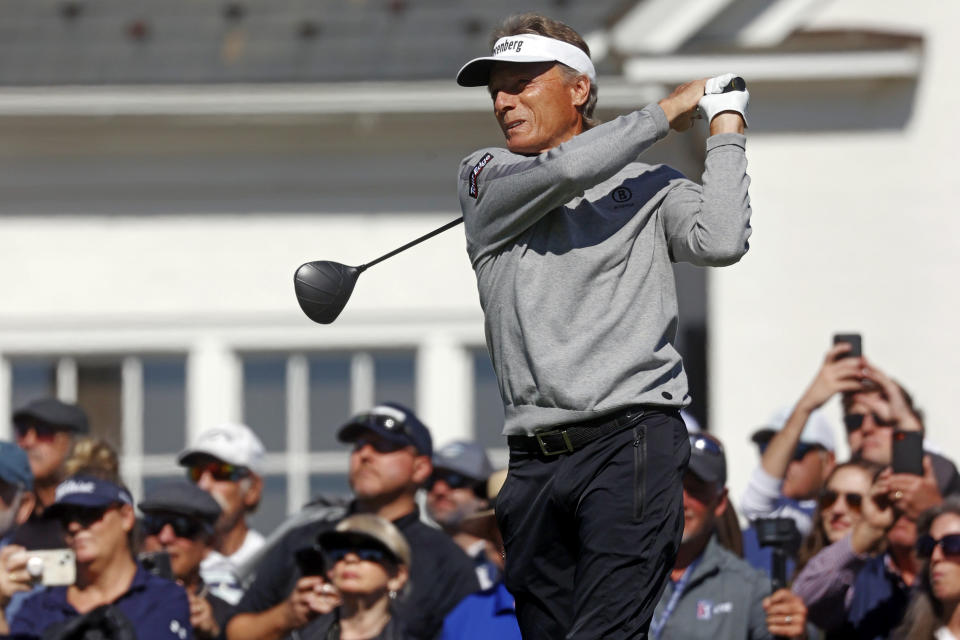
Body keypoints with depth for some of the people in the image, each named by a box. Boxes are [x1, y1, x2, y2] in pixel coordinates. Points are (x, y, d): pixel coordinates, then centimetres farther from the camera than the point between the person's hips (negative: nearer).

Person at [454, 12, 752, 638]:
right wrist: (666, 113, 5)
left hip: (631, 444, -4)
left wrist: (725, 133, 3)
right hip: (535, 463, 4)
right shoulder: (484, 177, 16)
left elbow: (721, 242, -8)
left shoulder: (649, 188, 11)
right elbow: (562, 171, -5)